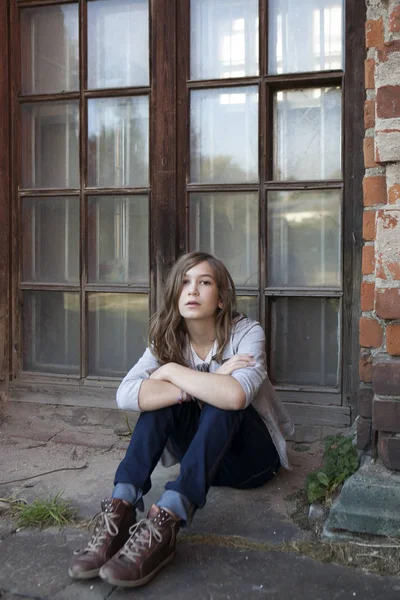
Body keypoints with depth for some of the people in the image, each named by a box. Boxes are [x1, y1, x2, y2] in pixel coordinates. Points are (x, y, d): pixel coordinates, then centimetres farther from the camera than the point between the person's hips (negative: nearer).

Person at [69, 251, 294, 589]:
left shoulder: (246, 333, -19)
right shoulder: (168, 338, -8)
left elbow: (236, 395, -41)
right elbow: (126, 395, -28)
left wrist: (172, 371, -28)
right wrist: (206, 385, -33)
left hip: (250, 455, -3)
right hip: (197, 453, 3)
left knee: (224, 402, -34)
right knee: (160, 398, -24)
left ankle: (165, 523, -44)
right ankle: (120, 510, -33)